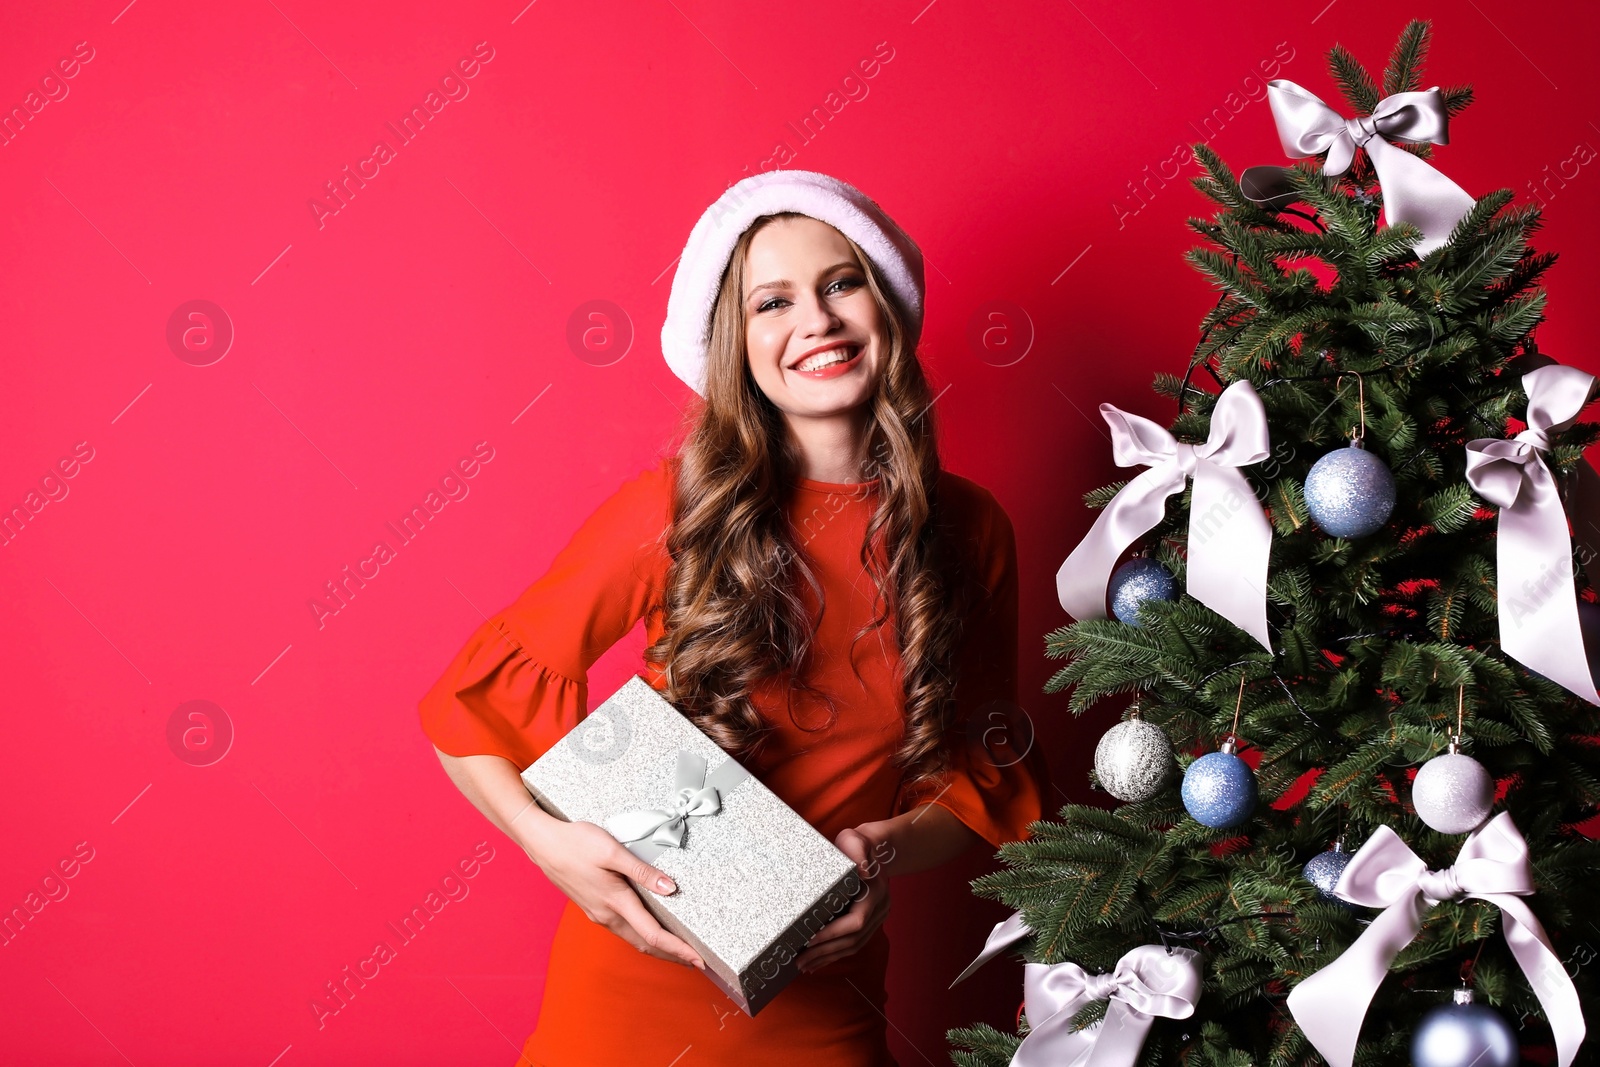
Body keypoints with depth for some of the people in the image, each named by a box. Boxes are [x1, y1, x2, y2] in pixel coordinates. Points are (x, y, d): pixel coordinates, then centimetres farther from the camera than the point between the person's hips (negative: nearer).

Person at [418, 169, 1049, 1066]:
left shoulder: (970, 530, -4)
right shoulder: (672, 509, -13)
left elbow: (988, 773, 4)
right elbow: (479, 698, -6)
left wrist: (889, 852, -15)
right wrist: (549, 839, -23)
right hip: (641, 987, -2)